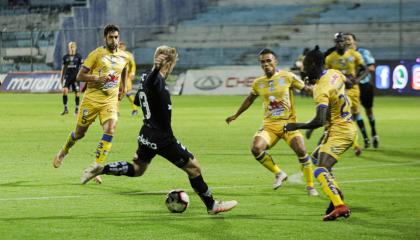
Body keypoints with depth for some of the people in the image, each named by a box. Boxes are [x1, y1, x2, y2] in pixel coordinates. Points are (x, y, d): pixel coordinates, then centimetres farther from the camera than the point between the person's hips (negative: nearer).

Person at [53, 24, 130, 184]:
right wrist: (98, 78, -22)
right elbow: (80, 76, -8)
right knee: (79, 133, 9)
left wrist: (122, 87, 27)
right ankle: (64, 151, 41)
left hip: (110, 101, 2)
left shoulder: (124, 57, 7)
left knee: (110, 130, -20)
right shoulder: (96, 54, -7)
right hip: (92, 98, -2)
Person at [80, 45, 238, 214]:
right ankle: (212, 206, 9)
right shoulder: (157, 80, -19)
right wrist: (156, 69, -68)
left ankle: (100, 169, 11)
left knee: (137, 169, 26)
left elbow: (137, 101, 26)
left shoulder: (146, 78, 7)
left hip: (147, 135, 9)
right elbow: (150, 81, -46)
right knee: (193, 168, 1)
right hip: (162, 138, -9)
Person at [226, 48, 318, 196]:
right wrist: (236, 115, 33)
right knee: (256, 149, -21)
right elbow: (249, 100, 25)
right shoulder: (258, 83, 7)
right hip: (269, 124, 3)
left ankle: (310, 186, 2)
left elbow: (306, 89, 2)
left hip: (288, 123, -3)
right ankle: (279, 174, 1)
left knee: (301, 151, -18)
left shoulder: (288, 77, -4)